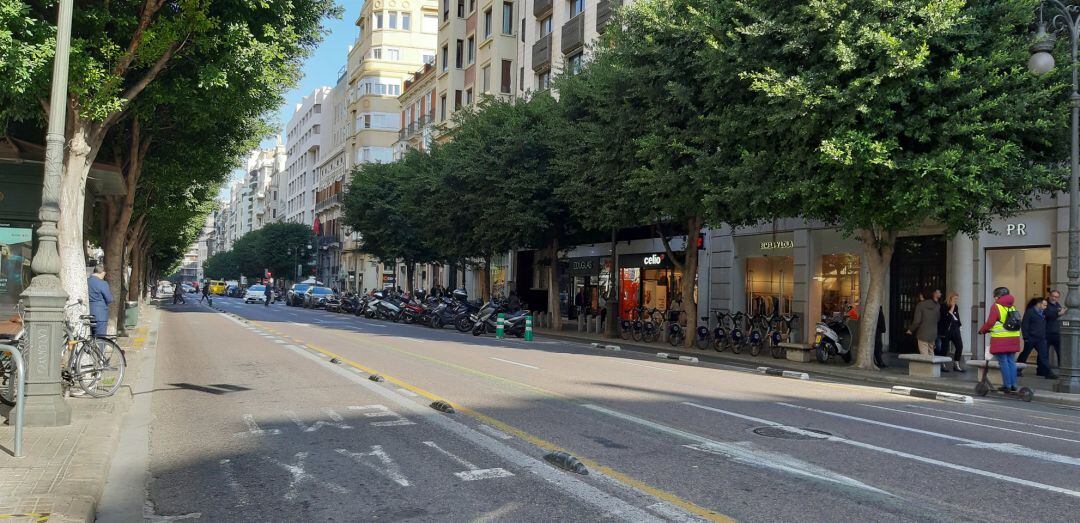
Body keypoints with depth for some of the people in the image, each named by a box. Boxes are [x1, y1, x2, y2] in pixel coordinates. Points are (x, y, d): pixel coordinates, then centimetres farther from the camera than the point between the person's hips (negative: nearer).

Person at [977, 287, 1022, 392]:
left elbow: (990, 323, -14)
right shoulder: (1012, 307, 12)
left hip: (1001, 340, -7)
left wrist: (982, 330, 4)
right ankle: (1013, 384, 13)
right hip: (1013, 339, 7)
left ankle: (1007, 385, 0)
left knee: (1003, 362, -1)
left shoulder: (996, 307, -10)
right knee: (1011, 361, 12)